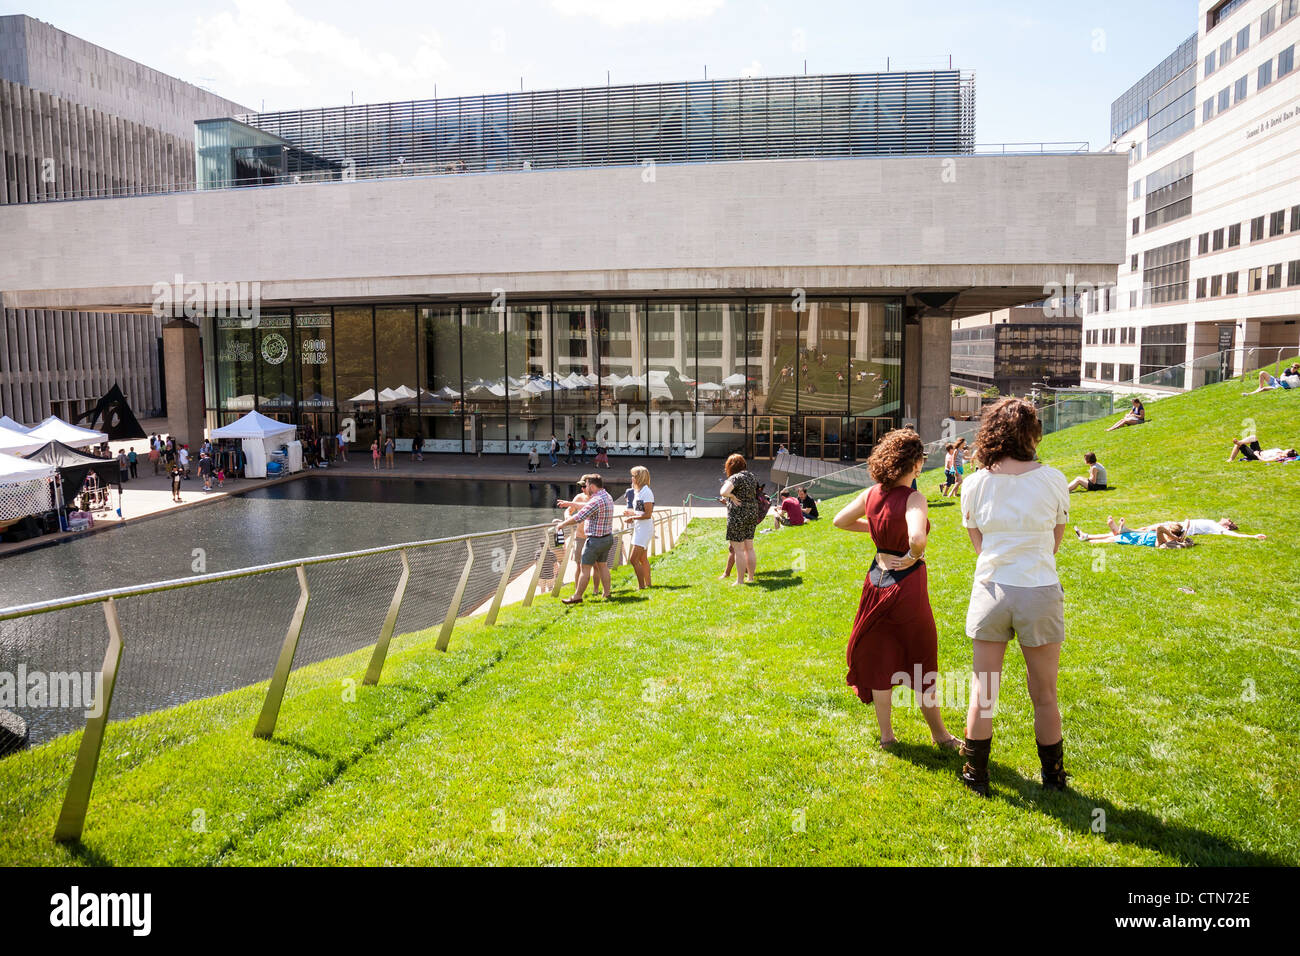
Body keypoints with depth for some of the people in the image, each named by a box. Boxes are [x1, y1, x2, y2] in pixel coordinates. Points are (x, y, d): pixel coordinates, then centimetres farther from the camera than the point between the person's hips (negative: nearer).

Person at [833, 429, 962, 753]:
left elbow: (840, 521, 11)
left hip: (877, 579, 5)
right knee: (920, 662, 12)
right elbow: (917, 537, -38)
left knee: (880, 658, 15)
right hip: (907, 585, -5)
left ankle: (886, 734, 25)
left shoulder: (872, 494, -2)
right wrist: (913, 555, -17)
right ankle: (939, 734, 29)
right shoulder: (913, 499, -20)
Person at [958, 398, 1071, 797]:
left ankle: (975, 775, 21)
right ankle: (1053, 777, 29)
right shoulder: (1052, 479, -6)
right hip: (1040, 591, -1)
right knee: (1044, 696, 14)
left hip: (991, 591, 1)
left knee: (982, 695, 11)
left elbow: (978, 544, 3)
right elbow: (1055, 542, 3)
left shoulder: (976, 484, -3)